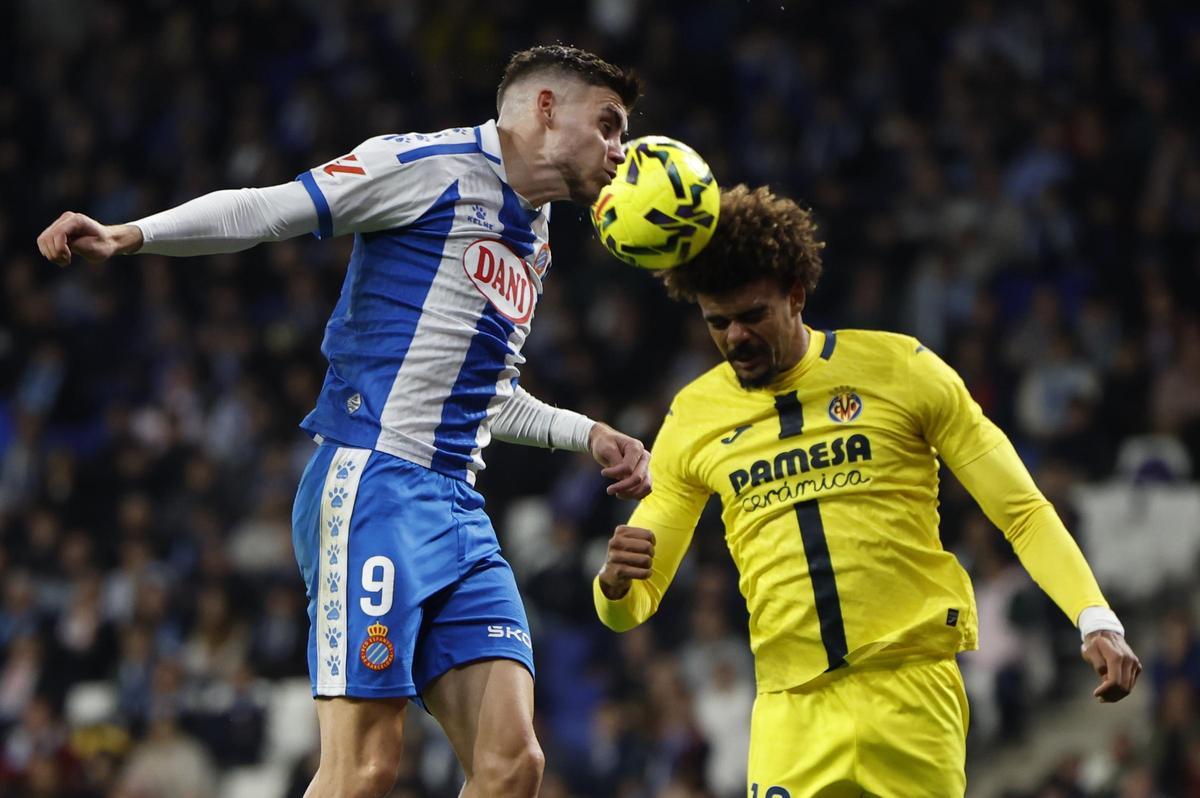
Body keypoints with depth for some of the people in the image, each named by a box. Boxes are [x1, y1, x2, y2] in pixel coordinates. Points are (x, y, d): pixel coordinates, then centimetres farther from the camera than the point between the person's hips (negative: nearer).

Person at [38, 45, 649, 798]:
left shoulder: (534, 242, 23)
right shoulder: (430, 165, -2)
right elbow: (265, 210, -6)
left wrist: (588, 434, 26)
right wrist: (127, 235, -18)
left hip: (457, 509, 8)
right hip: (371, 482, -8)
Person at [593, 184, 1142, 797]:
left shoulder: (899, 369, 2)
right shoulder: (692, 419, 9)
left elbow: (1023, 512, 3)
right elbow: (634, 603, 14)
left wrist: (1096, 619, -11)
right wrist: (618, 582, -11)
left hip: (915, 691, -1)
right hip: (793, 708, 2)